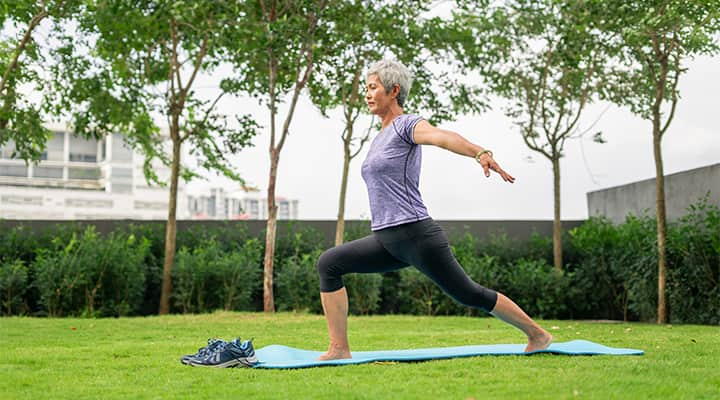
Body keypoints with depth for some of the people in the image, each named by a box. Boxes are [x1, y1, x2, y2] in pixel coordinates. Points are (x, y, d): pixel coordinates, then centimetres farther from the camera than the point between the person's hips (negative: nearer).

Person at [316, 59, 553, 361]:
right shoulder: (380, 138, 20)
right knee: (329, 264, -5)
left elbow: (442, 137, -28)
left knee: (469, 294, 1)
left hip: (416, 234, -8)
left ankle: (538, 335, 18)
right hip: (386, 241, 8)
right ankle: (339, 349, -7)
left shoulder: (406, 125, -7)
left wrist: (480, 153, -47)